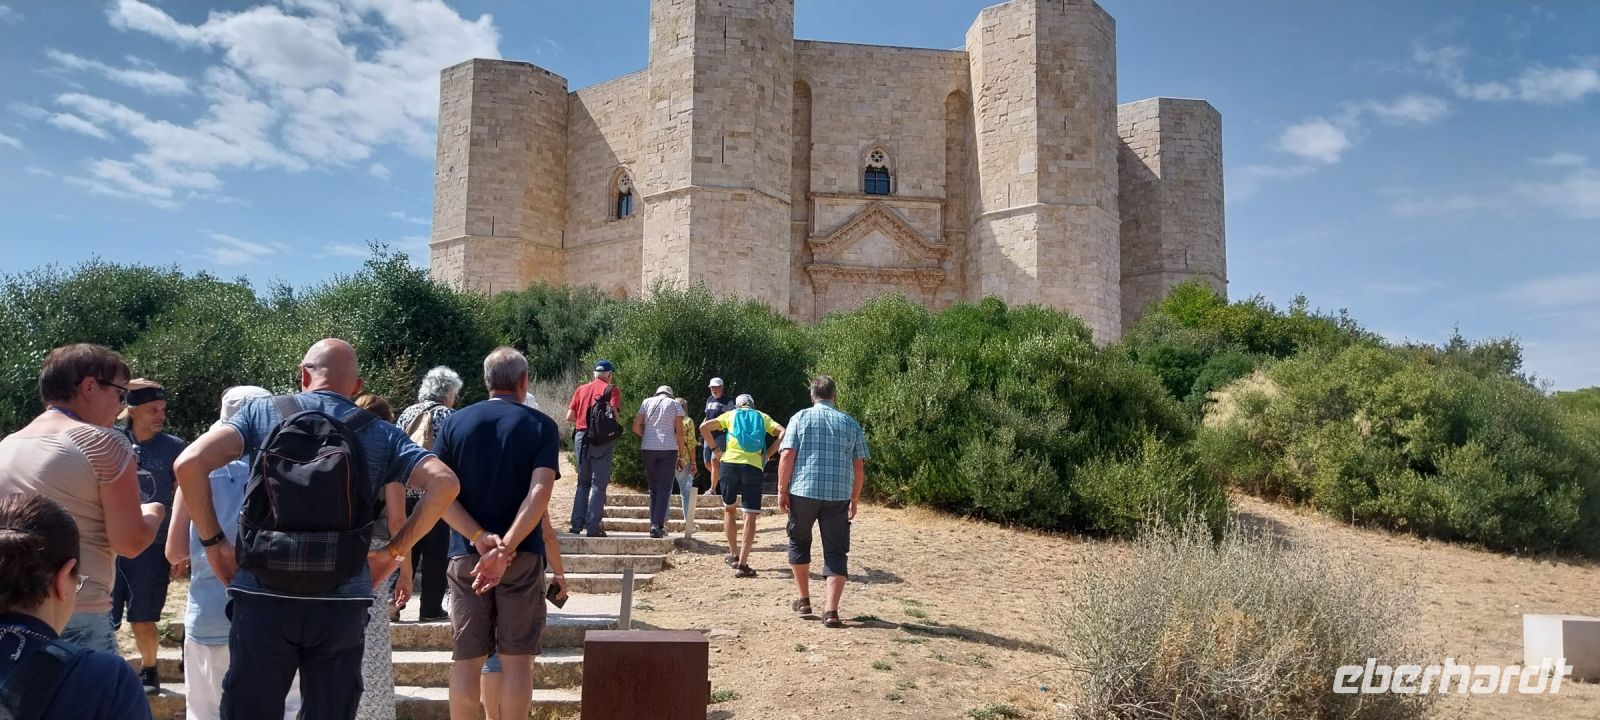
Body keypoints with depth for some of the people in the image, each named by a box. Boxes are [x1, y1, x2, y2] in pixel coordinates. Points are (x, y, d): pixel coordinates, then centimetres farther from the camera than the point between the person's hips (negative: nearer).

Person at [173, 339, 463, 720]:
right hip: (342, 604, 1)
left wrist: (213, 541, 2)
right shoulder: (380, 434, 7)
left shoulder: (262, 412, 6)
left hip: (263, 597, 0)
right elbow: (444, 483, -5)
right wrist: (395, 550, 3)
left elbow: (189, 463, -7)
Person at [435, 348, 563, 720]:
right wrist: (506, 548, -21)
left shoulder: (455, 423, 5)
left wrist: (479, 537, -11)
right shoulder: (541, 425, -2)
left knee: (466, 658, 9)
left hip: (466, 553, 2)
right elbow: (540, 492, -16)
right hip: (523, 554, -2)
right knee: (516, 658, 5)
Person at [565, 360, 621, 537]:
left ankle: (577, 524, 12)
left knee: (583, 482, 15)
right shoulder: (611, 390, 0)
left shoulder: (581, 389, 12)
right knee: (599, 483, -1)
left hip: (581, 436, 4)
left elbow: (570, 417, 6)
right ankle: (592, 526, -4)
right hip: (601, 439, -4)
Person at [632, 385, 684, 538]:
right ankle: (657, 526, -14)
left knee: (653, 488, 12)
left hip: (648, 449, 2)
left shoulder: (647, 402, 11)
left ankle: (654, 525, 10)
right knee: (664, 489, -2)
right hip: (668, 449, -2)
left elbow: (636, 427, 6)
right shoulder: (675, 404, 7)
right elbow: (679, 432, 1)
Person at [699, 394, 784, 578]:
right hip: (753, 467, -1)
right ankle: (742, 564, -9)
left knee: (729, 509, 21)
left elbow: (704, 427, 7)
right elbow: (783, 433, 3)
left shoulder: (731, 415, 19)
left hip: (730, 463, 1)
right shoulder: (762, 417, 19)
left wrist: (717, 450, 10)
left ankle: (734, 554, 25)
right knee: (750, 516, -1)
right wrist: (768, 454, 6)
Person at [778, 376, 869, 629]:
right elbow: (859, 466, 7)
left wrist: (782, 490, -2)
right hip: (839, 495, 1)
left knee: (799, 542, 20)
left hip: (803, 492, -1)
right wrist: (855, 499, 16)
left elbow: (787, 456, -7)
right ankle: (831, 610, -7)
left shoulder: (800, 418, 2)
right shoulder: (850, 424, 8)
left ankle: (804, 600, 26)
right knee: (836, 553, 4)